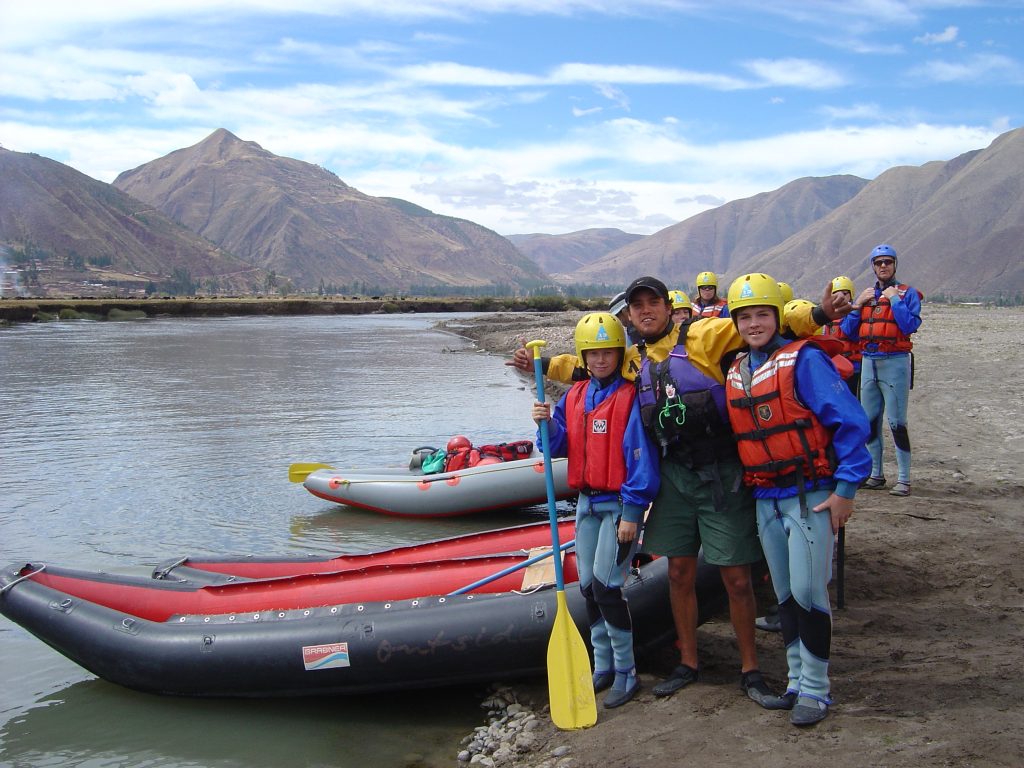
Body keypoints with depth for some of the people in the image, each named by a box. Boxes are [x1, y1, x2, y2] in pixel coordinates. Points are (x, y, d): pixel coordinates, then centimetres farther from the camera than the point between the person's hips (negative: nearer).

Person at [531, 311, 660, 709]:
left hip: (620, 504, -7)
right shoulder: (575, 396, 8)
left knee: (606, 585, -10)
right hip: (587, 502, 7)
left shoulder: (629, 397, -13)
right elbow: (560, 447, 12)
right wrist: (547, 424, -9)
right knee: (588, 586, 11)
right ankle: (603, 667, 24)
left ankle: (626, 673, 5)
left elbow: (641, 458, -16)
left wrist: (632, 513, -18)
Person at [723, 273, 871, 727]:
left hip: (809, 495, -6)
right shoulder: (735, 372, 8)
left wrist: (845, 488, -16)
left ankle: (815, 690, 11)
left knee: (808, 592, -4)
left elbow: (850, 422, -15)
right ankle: (797, 683, 26)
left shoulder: (803, 360, -12)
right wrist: (746, 485, 11)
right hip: (765, 499, 7)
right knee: (785, 595, 14)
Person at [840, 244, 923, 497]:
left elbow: (910, 326, -16)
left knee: (897, 423, -7)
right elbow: (848, 332, 10)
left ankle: (903, 479, -3)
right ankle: (875, 474, 21)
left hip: (895, 362, -6)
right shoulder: (865, 295, 15)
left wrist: (894, 299, -13)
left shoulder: (907, 293, 1)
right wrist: (858, 305, 0)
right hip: (868, 363, 6)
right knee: (870, 422, 10)